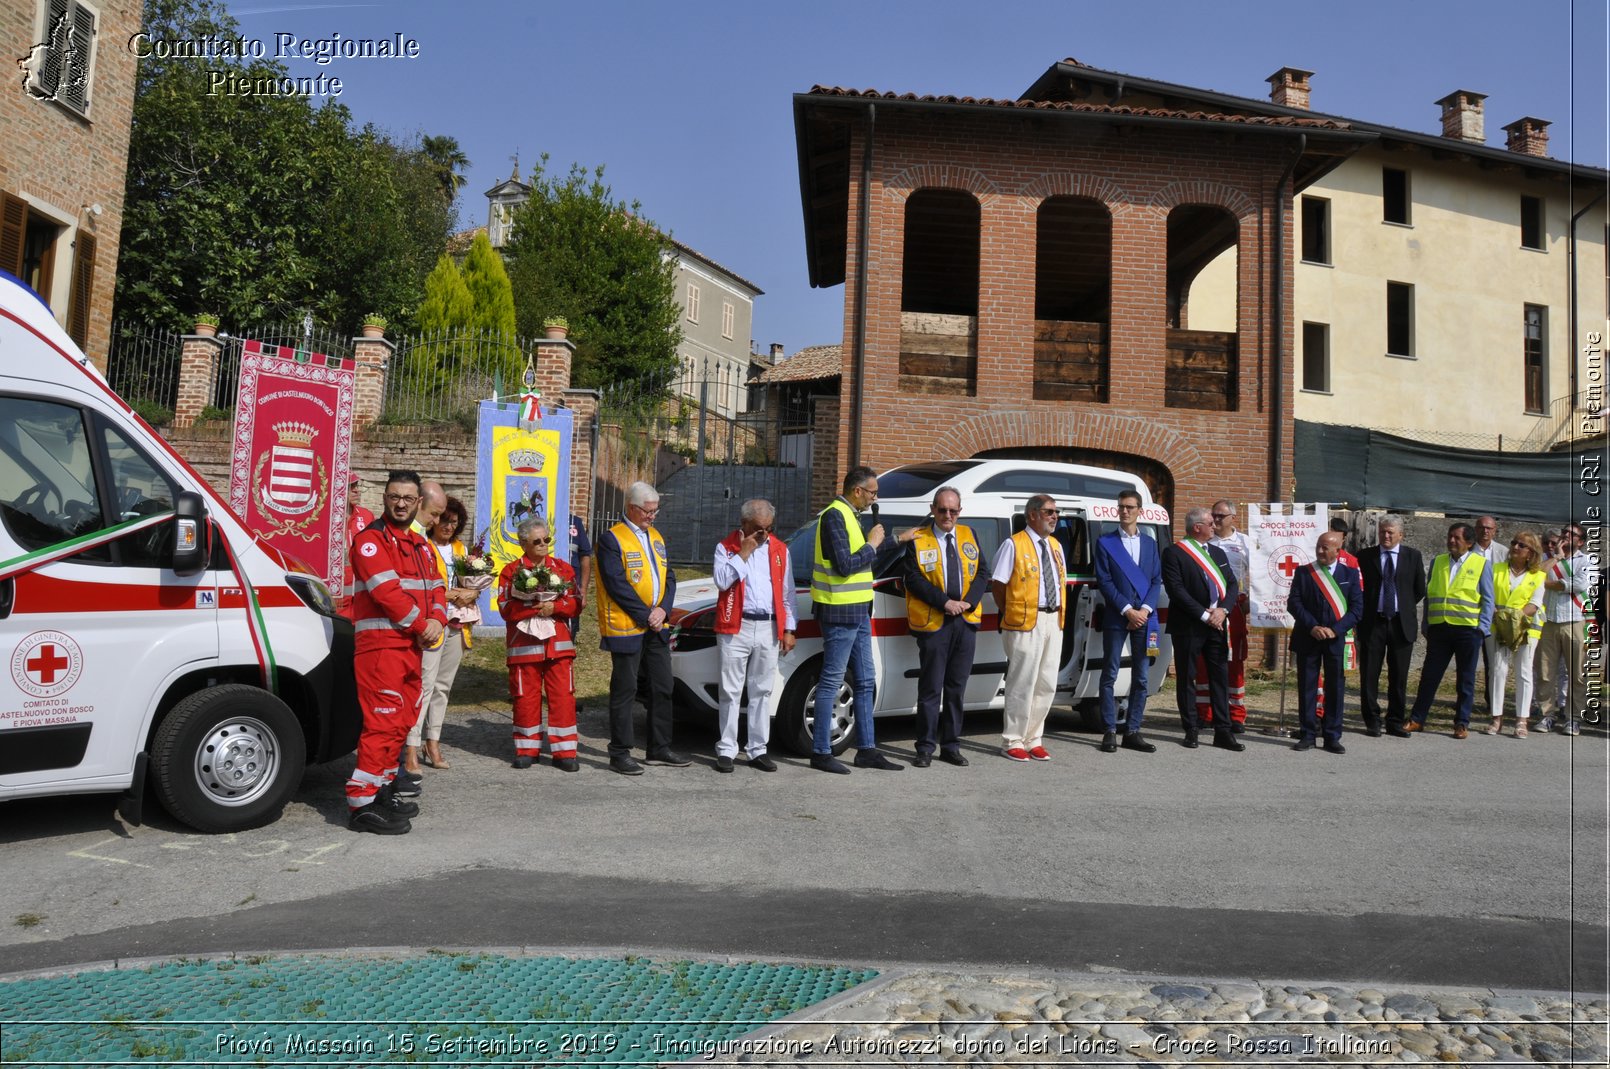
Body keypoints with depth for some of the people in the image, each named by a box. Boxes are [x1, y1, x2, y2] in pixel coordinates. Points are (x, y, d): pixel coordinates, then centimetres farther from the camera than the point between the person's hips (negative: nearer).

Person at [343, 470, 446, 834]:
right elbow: (386, 590, -17)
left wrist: (436, 620, -5)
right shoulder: (372, 540, -6)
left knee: (402, 722, 13)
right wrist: (421, 625, -13)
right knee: (383, 721, -12)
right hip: (381, 643, -9)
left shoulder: (421, 547, 20)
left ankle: (382, 789, 24)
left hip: (412, 645, 9)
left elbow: (435, 590, 16)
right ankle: (361, 803, -9)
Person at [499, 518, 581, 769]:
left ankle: (564, 751, 5)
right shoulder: (511, 571, 3)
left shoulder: (563, 568, 10)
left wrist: (554, 606, -13)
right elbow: (506, 608, -7)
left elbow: (575, 604, 4)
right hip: (524, 645, -1)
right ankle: (527, 749, 18)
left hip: (559, 644, 2)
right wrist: (535, 607, -16)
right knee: (525, 697, 4)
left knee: (563, 696, -2)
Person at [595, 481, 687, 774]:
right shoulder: (611, 539, -8)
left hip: (657, 628, 7)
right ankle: (620, 753, 9)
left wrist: (662, 610, -4)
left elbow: (669, 577, 13)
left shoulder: (656, 537, 15)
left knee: (662, 689, 11)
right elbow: (617, 585, -15)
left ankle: (659, 749, 23)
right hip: (626, 628, -7)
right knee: (624, 691, 0)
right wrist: (646, 615, -14)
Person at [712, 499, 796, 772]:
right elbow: (721, 581, -14)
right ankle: (726, 750, 7)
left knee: (762, 692, 8)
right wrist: (743, 553, -12)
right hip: (735, 629, -3)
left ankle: (757, 750, 15)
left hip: (769, 629, 3)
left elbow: (787, 593, 12)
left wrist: (789, 629, 7)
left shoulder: (780, 549, 11)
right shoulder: (726, 547, 3)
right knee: (731, 692, 1)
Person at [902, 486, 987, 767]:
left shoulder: (969, 535, 12)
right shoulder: (917, 540, -1)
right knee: (930, 688, 0)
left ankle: (951, 746, 18)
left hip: (966, 620, 4)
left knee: (957, 688, 9)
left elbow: (981, 574, 10)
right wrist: (944, 602, -15)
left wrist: (969, 602, -7)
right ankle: (925, 748, 8)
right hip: (933, 622, -4)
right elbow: (914, 578, -7)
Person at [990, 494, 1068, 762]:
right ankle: (1013, 741, 6)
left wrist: (1060, 614, 9)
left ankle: (1034, 739, 20)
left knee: (1047, 684, 10)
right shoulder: (1013, 545, -6)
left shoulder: (1056, 546, 16)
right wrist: (1010, 615, -7)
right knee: (1022, 683, -5)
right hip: (1025, 621, -7)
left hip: (1053, 620, 7)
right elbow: (997, 584, -7)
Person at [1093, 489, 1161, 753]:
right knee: (1109, 676, -1)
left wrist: (1145, 609, -8)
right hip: (1115, 618, -3)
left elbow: (1156, 581, 8)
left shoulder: (1150, 543, 14)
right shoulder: (1105, 542, 3)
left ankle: (1132, 732, 12)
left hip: (1144, 617, 3)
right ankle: (1109, 732, 4)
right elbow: (1104, 581, -4)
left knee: (1140, 678, 5)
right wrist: (1127, 610, -12)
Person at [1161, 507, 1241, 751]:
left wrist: (1222, 610, -7)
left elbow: (1232, 585, 11)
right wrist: (1205, 615, -15)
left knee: (1220, 676, 5)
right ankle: (1191, 730, 10)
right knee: (1186, 678, 2)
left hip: (1217, 624, 6)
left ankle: (1222, 731, 9)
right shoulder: (1174, 553, -6)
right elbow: (1176, 590, -14)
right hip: (1188, 626, -6)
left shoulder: (1218, 553, 16)